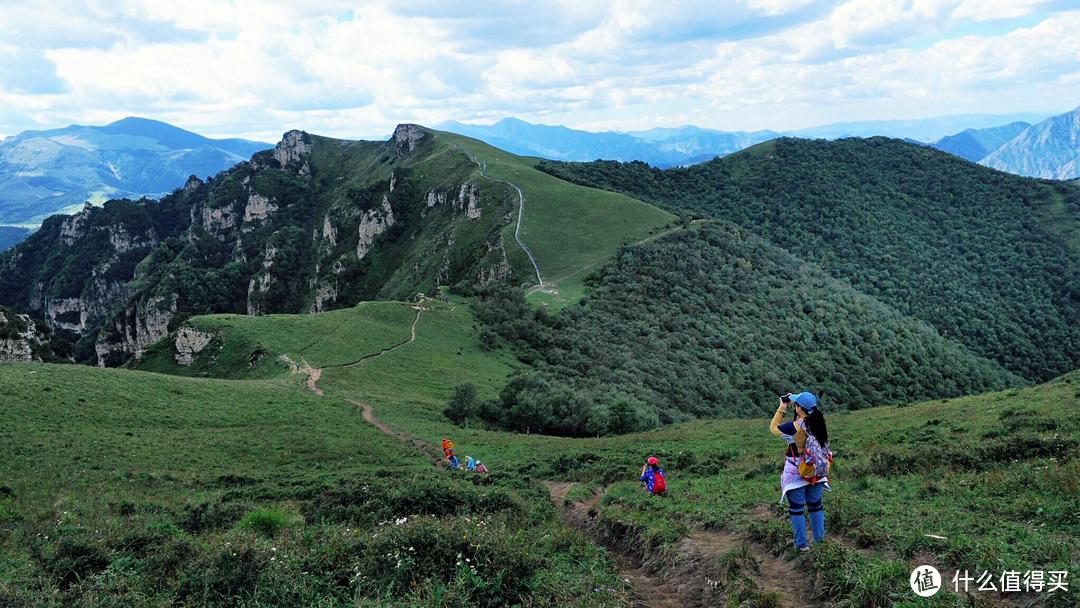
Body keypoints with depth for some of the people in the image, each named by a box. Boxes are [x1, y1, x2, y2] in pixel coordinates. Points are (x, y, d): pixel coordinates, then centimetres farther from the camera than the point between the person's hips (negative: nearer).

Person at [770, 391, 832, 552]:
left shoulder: (795, 427, -23)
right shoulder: (818, 422, -7)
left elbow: (773, 428, -7)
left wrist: (782, 408, -3)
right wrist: (793, 402, 10)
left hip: (797, 474, -5)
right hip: (817, 472, 5)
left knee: (797, 509, 8)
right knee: (815, 505, 21)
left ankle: (802, 544, 13)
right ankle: (820, 538, 30)